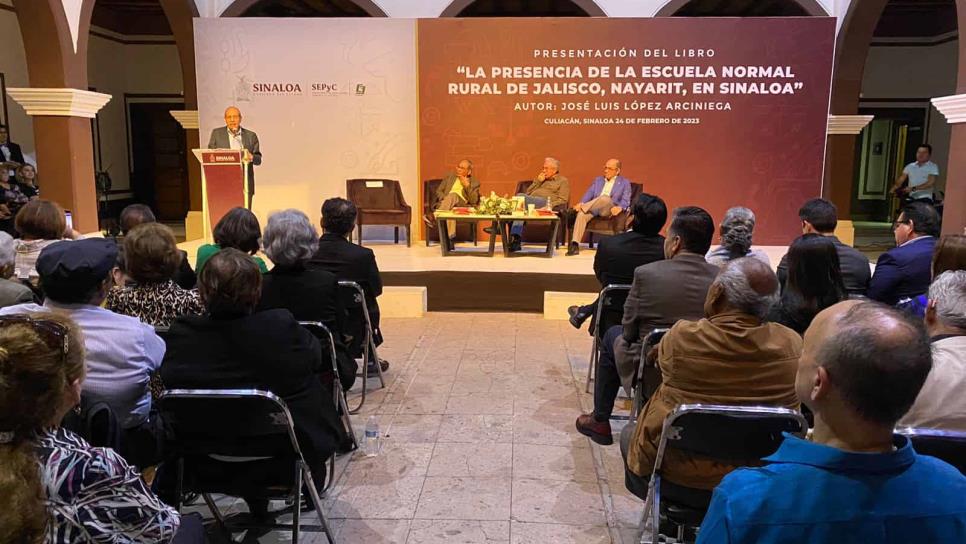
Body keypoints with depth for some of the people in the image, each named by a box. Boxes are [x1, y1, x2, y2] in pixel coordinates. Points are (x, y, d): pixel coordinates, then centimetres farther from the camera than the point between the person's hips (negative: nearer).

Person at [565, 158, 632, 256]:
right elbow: (589, 193, 12)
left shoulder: (625, 182, 14)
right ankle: (575, 244, -39)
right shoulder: (598, 180, 25)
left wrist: (620, 207, -22)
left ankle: (578, 210, -34)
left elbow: (626, 201, 2)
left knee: (605, 198, -37)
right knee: (582, 214, -32)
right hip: (593, 208, 3)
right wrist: (581, 203, -10)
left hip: (610, 211, -3)